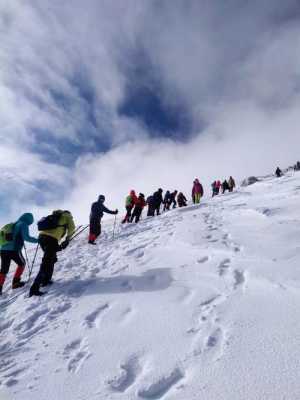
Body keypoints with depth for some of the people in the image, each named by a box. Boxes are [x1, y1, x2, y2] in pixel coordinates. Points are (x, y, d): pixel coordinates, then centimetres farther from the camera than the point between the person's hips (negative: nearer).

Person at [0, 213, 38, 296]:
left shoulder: (12, 225, 23)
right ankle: (16, 282, 20)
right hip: (14, 250, -6)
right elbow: (26, 237, -11)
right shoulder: (23, 224, 1)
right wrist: (37, 240, 1)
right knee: (21, 264, 20)